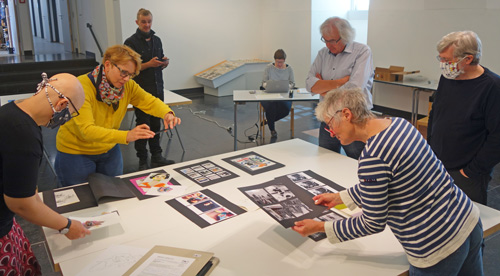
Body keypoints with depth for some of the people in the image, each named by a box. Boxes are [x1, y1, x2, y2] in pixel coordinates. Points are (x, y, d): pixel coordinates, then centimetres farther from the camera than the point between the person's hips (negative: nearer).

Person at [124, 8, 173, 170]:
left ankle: (156, 157, 22)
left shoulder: (156, 40, 11)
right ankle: (143, 161, 12)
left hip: (158, 90, 6)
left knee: (156, 125, 12)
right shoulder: (131, 42, -8)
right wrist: (149, 64, -22)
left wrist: (165, 63, -3)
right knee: (143, 126, 1)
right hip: (142, 91, -6)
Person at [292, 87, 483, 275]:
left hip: (437, 250, -9)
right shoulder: (397, 123, -1)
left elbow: (373, 224, -15)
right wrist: (340, 197, 16)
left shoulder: (372, 158, -27)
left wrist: (320, 227, -6)